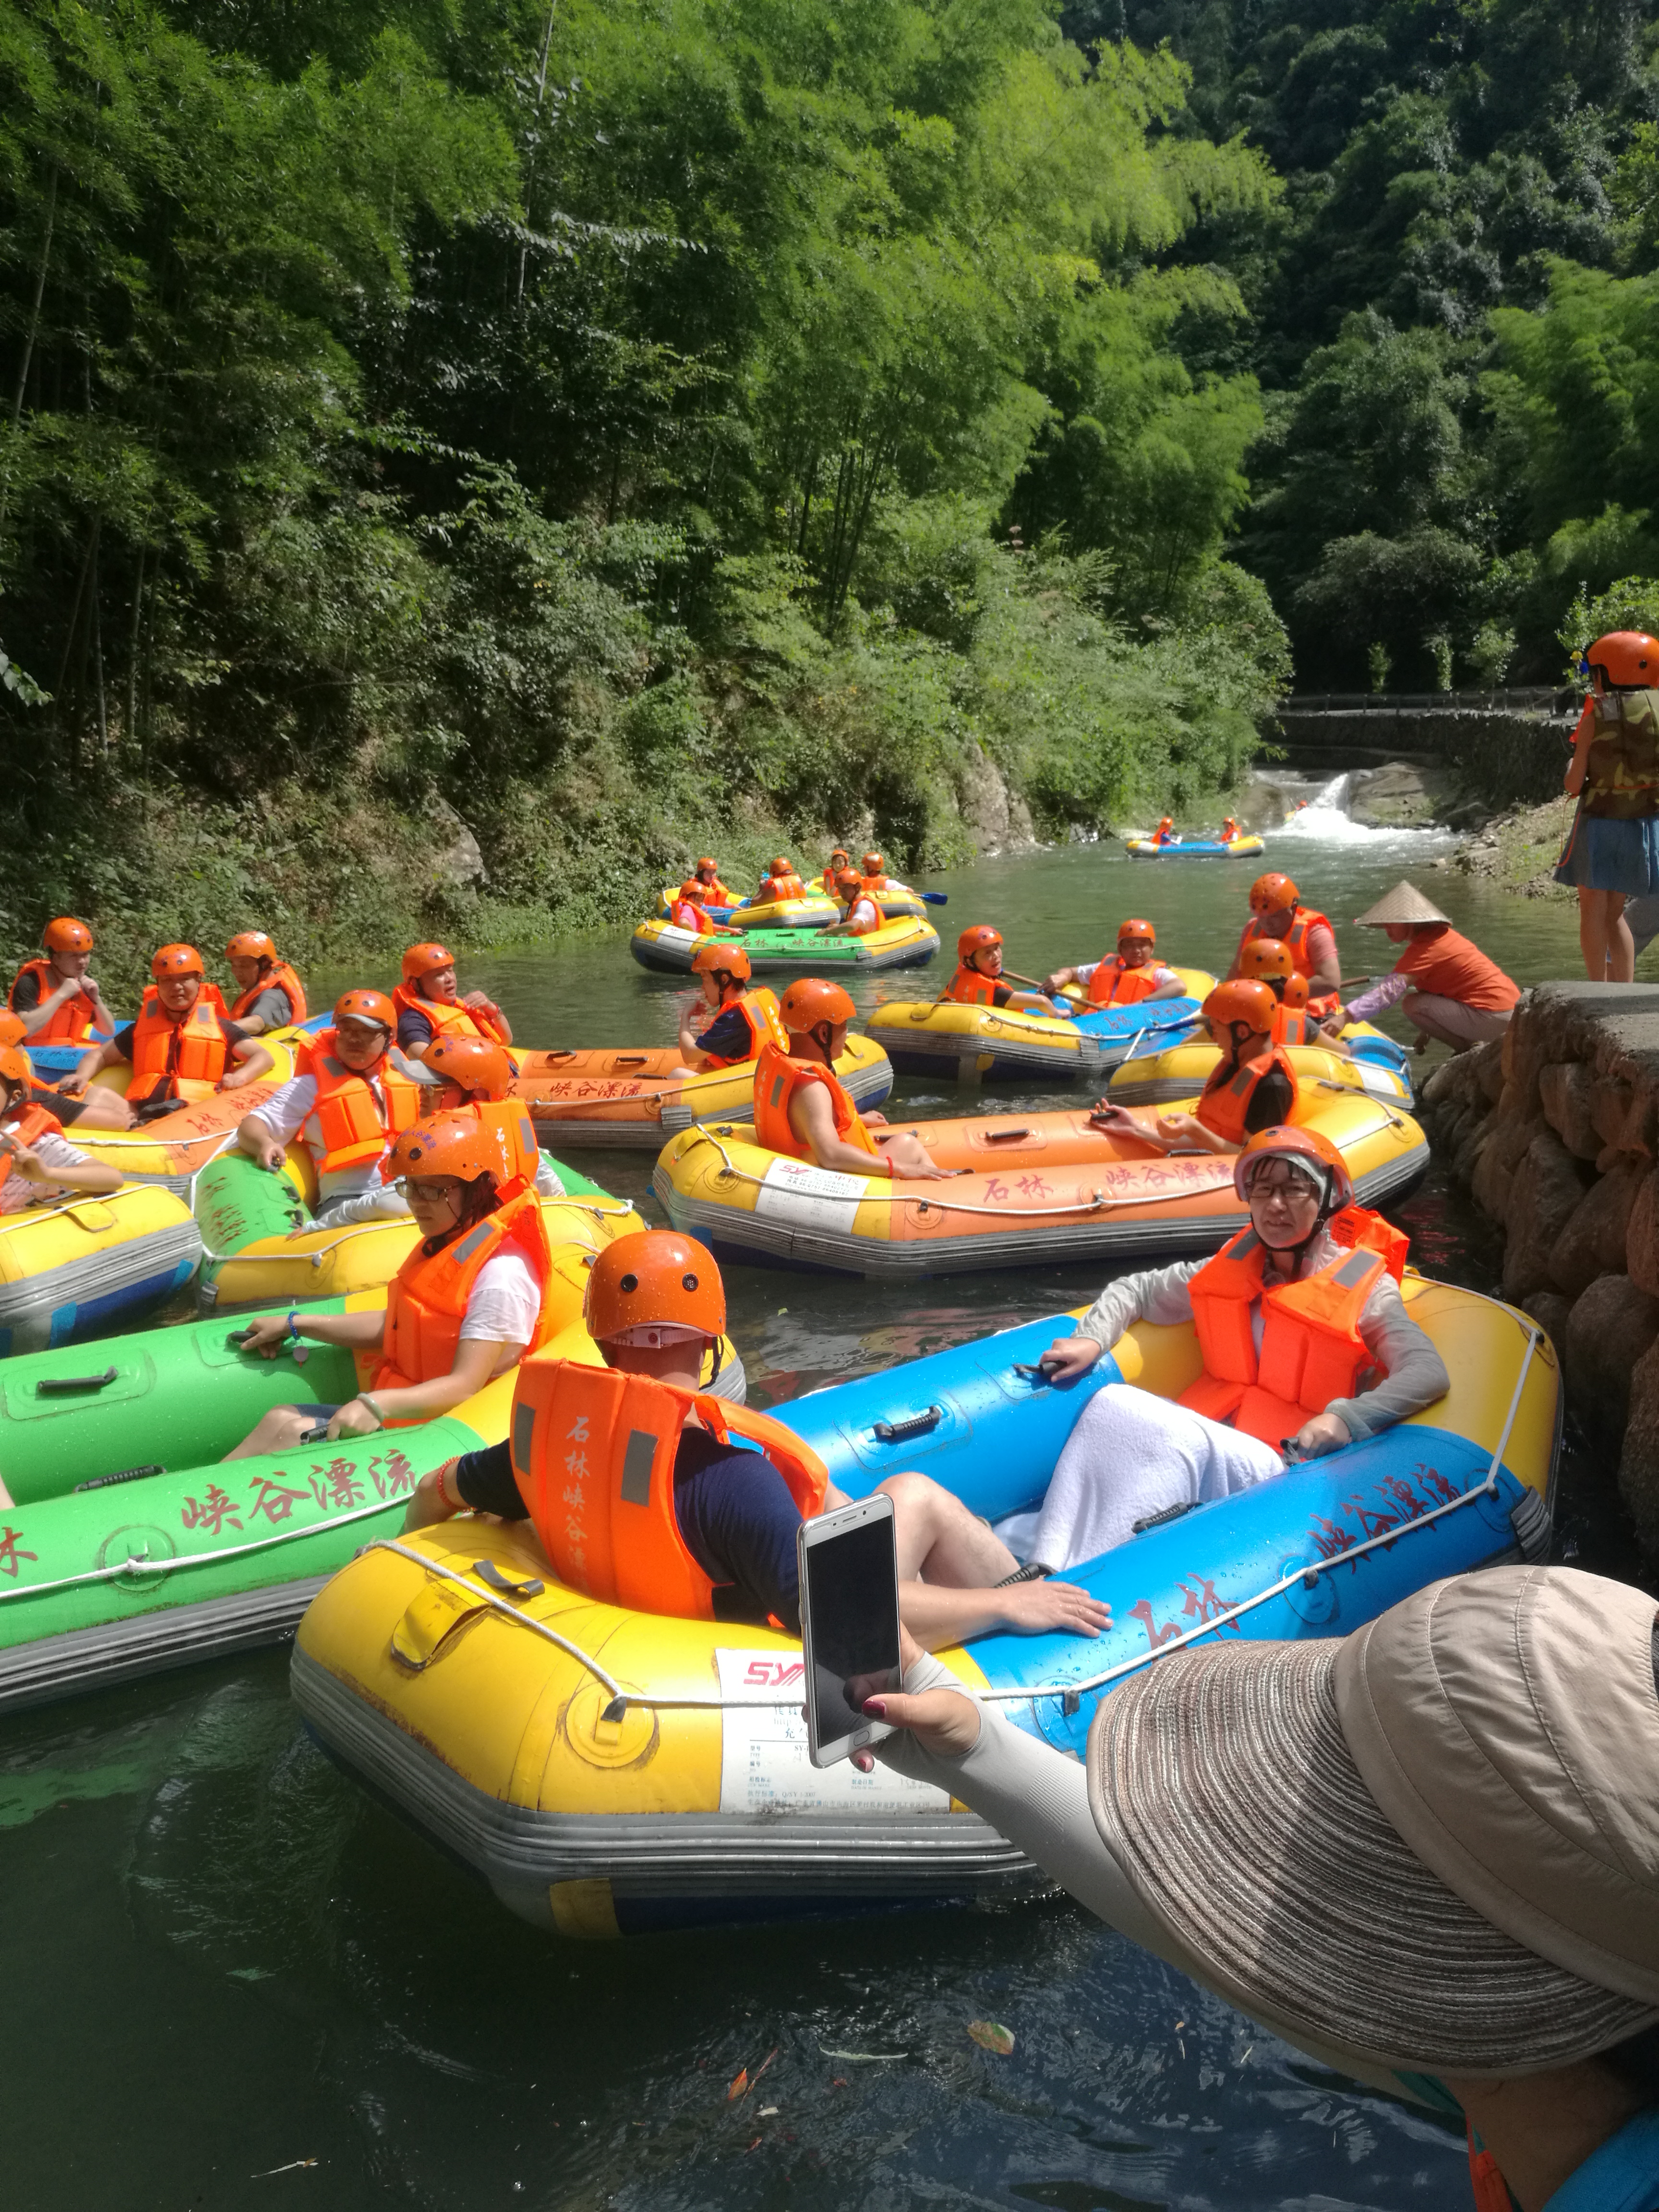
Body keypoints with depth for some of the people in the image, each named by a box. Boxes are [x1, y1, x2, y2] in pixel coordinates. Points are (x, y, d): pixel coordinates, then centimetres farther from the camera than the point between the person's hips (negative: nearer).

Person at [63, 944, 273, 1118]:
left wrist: (240, 1077, -11)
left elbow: (264, 1057, 11)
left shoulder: (220, 1027, 17)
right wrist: (82, 1076, 9)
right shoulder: (142, 1027, 26)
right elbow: (99, 1055, 32)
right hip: (142, 1114, 4)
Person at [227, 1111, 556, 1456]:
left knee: (288, 1432, -19)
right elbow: (391, 1327, 22)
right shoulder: (440, 1247, 12)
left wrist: (379, 1405, -38)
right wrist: (296, 1325, 22)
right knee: (281, 1420, -6)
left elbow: (465, 1385, -25)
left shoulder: (501, 1275, -20)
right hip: (398, 1408, 9)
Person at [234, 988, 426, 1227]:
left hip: (416, 1188, 5)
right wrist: (265, 1143, -21)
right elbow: (251, 1127, 1)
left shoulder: (408, 1076, 17)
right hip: (350, 1200, -4)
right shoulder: (311, 1085, 7)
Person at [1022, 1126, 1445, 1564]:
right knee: (1113, 1403, -25)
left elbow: (1429, 1373, -13)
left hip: (1282, 1466, -5)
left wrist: (1345, 1419, -28)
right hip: (1194, 1441, 5)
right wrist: (1092, 1340, 2)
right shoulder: (1230, 1269, 14)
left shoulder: (1364, 1289, 0)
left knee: (1182, 1442, -35)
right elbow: (1134, 1290, 22)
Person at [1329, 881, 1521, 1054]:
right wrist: (1426, 1030, 20)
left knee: (1411, 1004, -14)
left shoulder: (1424, 950, -16)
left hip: (1492, 1017, -10)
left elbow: (1389, 991, -27)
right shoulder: (1440, 934, 12)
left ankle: (1470, 1049, -4)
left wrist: (1346, 1016, -35)